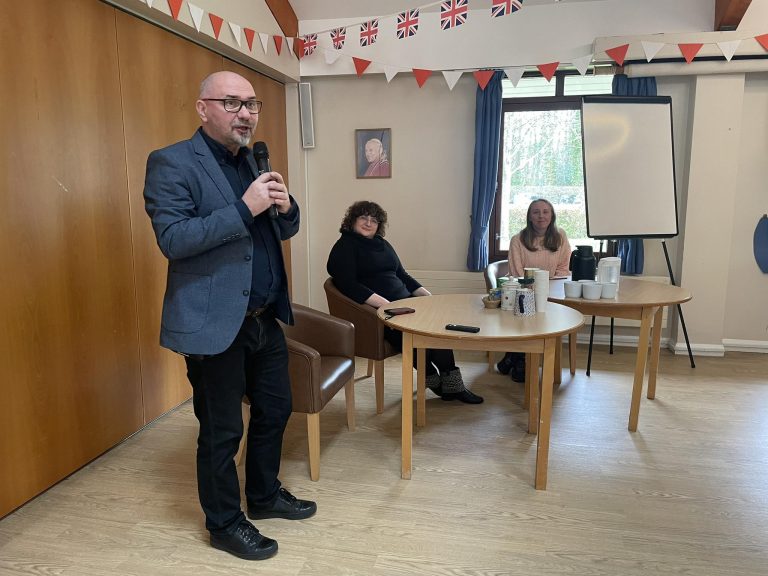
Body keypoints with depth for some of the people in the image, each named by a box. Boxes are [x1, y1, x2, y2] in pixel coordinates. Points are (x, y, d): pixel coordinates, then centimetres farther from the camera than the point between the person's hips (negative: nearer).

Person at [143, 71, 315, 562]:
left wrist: (285, 206, -7)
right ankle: (224, 524, 29)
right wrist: (244, 209, -24)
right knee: (222, 430, 7)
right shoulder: (172, 163, -9)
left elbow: (283, 231, 16)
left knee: (275, 410, 18)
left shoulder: (252, 161, 14)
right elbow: (173, 238, -19)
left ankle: (265, 495, 41)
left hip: (265, 318, 8)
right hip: (214, 323, -7)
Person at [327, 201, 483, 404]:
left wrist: (428, 295, 9)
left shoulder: (382, 244, 23)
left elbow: (402, 275, 25)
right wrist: (383, 303, -26)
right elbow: (348, 285, -15)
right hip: (373, 310, -7)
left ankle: (451, 384, -19)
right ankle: (432, 378, -5)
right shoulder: (344, 247, 0)